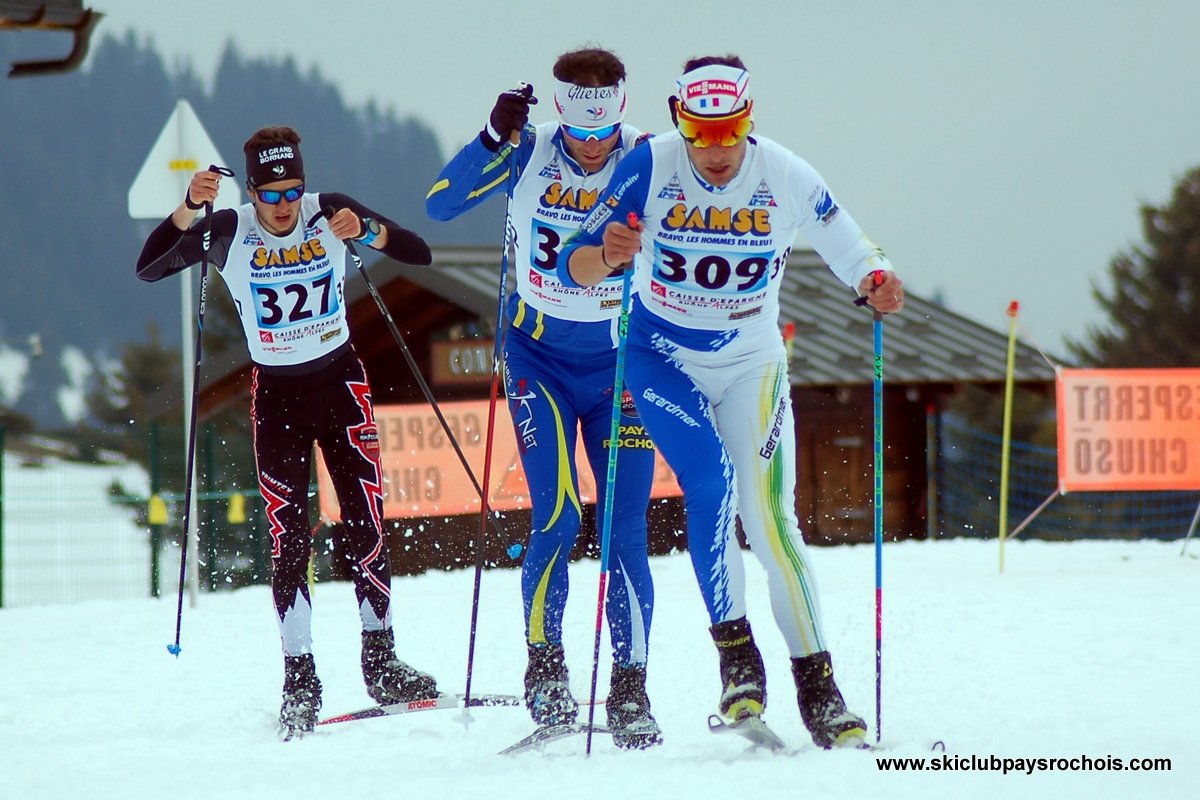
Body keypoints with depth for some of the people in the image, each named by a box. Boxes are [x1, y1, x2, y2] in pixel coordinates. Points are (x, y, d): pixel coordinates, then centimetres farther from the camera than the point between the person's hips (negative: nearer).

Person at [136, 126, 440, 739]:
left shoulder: (329, 213, -8)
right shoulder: (229, 233, -10)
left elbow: (419, 254, -10)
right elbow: (148, 270, -18)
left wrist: (366, 230, -29)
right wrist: (188, 211, -32)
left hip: (339, 380, 1)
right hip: (276, 394, -1)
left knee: (366, 524, -2)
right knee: (288, 537, -6)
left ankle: (381, 664, 9)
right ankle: (299, 683, -3)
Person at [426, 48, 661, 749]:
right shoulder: (531, 152, -9)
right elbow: (440, 205, -13)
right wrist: (495, 137, -25)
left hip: (620, 362, 0)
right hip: (540, 356, 0)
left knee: (625, 533, -3)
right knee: (557, 520, -14)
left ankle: (630, 692, 5)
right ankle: (545, 665, 2)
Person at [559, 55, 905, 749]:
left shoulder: (787, 178, -16)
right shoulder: (649, 168, -18)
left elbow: (852, 252, -7)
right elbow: (572, 266, -18)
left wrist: (877, 278, -29)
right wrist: (607, 256, -40)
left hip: (752, 366, 1)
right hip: (663, 360, -1)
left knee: (770, 518, -8)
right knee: (710, 477, -25)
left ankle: (816, 685, 0)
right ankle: (735, 647, -15)